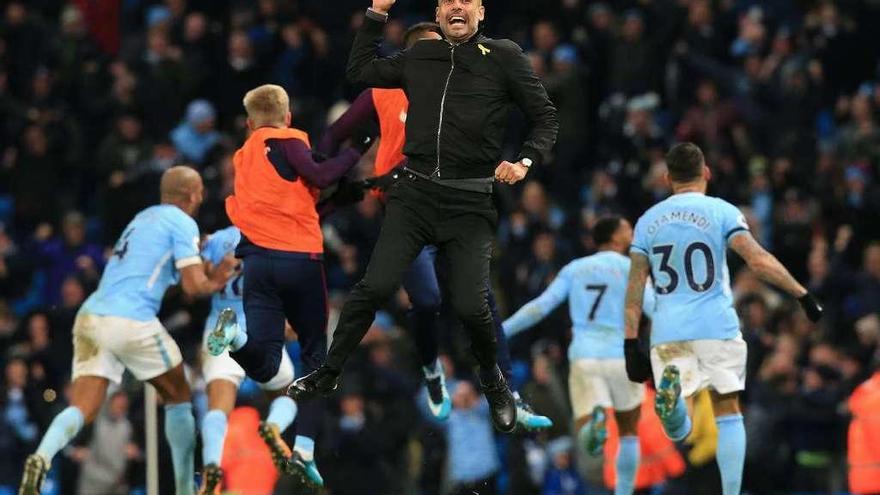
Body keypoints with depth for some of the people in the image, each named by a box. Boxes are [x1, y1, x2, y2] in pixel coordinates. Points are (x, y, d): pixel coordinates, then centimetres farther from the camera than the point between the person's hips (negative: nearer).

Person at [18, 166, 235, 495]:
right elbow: (194, 286, -5)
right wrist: (218, 282, 15)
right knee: (179, 397, 14)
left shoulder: (144, 218, 26)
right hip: (131, 320, -6)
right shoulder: (182, 223, 2)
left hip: (90, 317, 6)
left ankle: (42, 457, -32)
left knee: (82, 409, -3)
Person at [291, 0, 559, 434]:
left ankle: (493, 381, 20)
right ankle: (328, 374, 7)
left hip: (470, 203, -3)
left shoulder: (504, 57, -1)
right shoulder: (419, 56, 9)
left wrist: (525, 161, -13)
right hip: (415, 194, 3)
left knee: (470, 305, -8)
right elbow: (359, 71, 21)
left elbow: (545, 117, 3)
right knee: (375, 286, -7)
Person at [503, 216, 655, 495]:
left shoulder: (574, 269, 14)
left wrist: (501, 332, 8)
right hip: (621, 359, -2)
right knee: (629, 433, 21)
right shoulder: (630, 268, 4)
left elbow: (541, 306, 5)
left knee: (586, 442, -7)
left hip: (583, 359, 2)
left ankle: (594, 421, -42)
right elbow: (653, 308, -8)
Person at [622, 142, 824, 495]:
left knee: (680, 430, -2)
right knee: (728, 412, 11)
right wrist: (803, 295, -6)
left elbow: (634, 288, 8)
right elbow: (758, 261, -11)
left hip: (667, 333, 2)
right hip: (716, 327, -2)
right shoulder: (721, 212, 0)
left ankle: (671, 396, -36)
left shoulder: (647, 221, 11)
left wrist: (631, 345, 9)